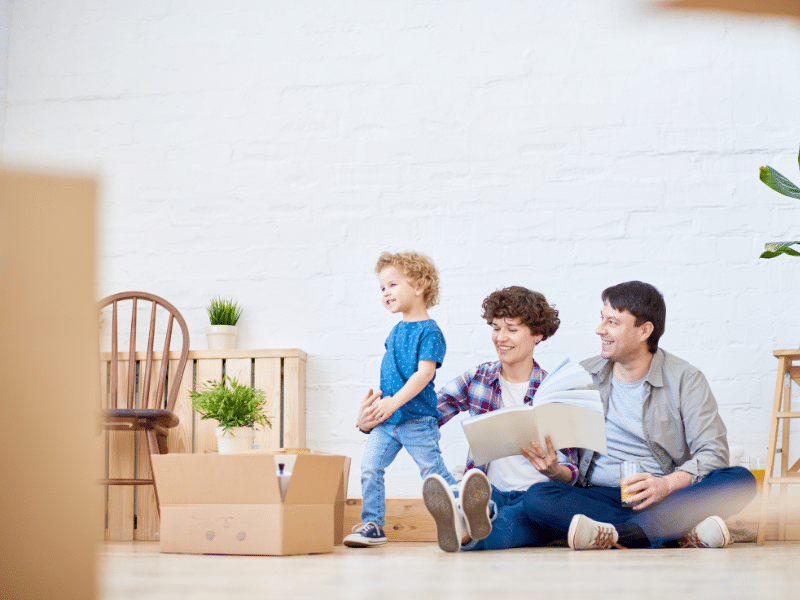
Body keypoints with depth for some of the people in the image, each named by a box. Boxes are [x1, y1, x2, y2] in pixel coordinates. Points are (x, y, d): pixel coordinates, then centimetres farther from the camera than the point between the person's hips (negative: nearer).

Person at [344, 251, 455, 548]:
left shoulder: (429, 331, -11)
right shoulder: (396, 331, 14)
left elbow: (424, 373, -19)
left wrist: (393, 402, -23)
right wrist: (376, 401, 16)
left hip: (417, 419, -7)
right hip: (386, 417, 7)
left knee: (433, 472, -2)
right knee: (369, 467, -1)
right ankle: (373, 525, 6)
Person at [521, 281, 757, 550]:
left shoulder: (686, 380, 3)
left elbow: (713, 453, -6)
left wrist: (666, 484, -24)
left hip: (669, 497, -1)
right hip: (600, 495, 1)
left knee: (740, 480, -28)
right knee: (537, 497, -29)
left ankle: (613, 535, -41)